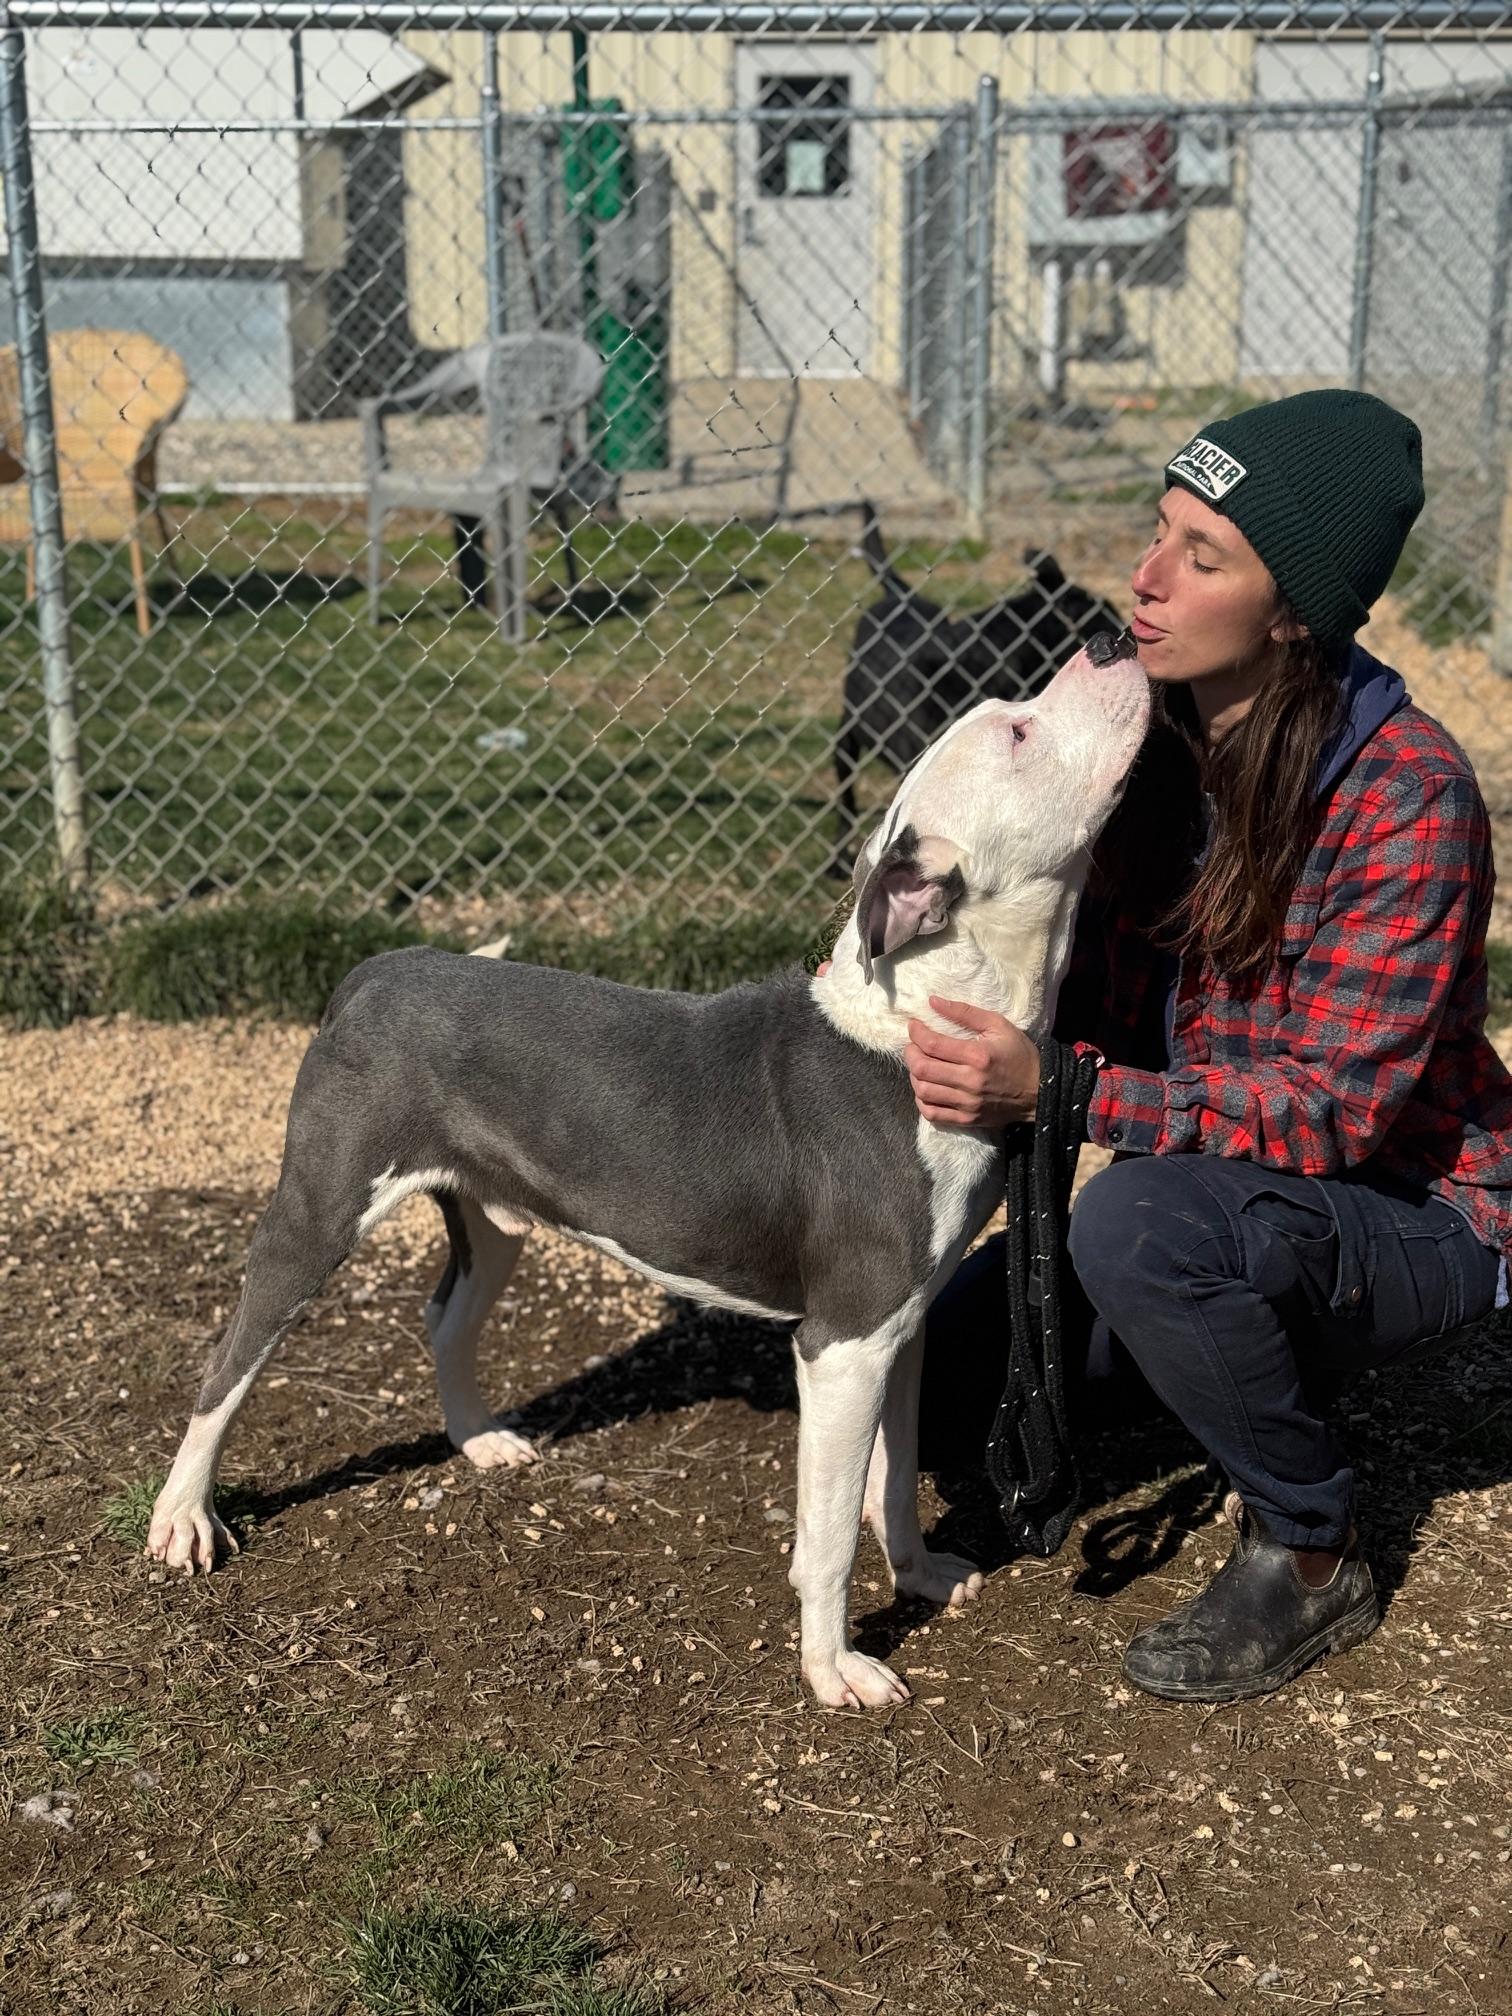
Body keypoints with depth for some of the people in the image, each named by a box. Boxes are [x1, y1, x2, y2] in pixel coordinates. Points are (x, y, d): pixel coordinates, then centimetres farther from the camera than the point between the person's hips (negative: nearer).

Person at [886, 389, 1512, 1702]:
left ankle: (1314, 1557, -9)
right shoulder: (1155, 733, -6)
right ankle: (1282, 1376, 20)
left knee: (1138, 1226, -35)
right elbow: (1091, 985, 1)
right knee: (958, 1361, -1)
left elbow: (1333, 1107, -29)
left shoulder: (1404, 795, -26)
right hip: (1223, 1178, 7)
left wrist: (1058, 1091, -39)